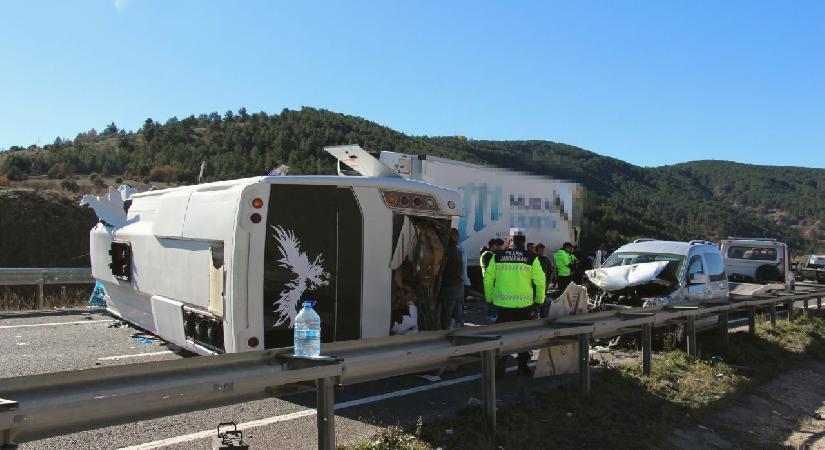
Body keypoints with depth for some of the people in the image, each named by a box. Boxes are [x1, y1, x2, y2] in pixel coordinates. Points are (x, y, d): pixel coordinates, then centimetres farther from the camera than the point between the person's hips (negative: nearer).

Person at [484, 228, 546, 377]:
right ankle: (523, 366, 23)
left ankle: (499, 368, 9)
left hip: (503, 303, 1)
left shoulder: (497, 256, 0)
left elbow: (488, 279, 2)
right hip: (525, 303, 0)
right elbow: (540, 281, -4)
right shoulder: (531, 257, -4)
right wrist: (539, 300, 9)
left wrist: (490, 298, 14)